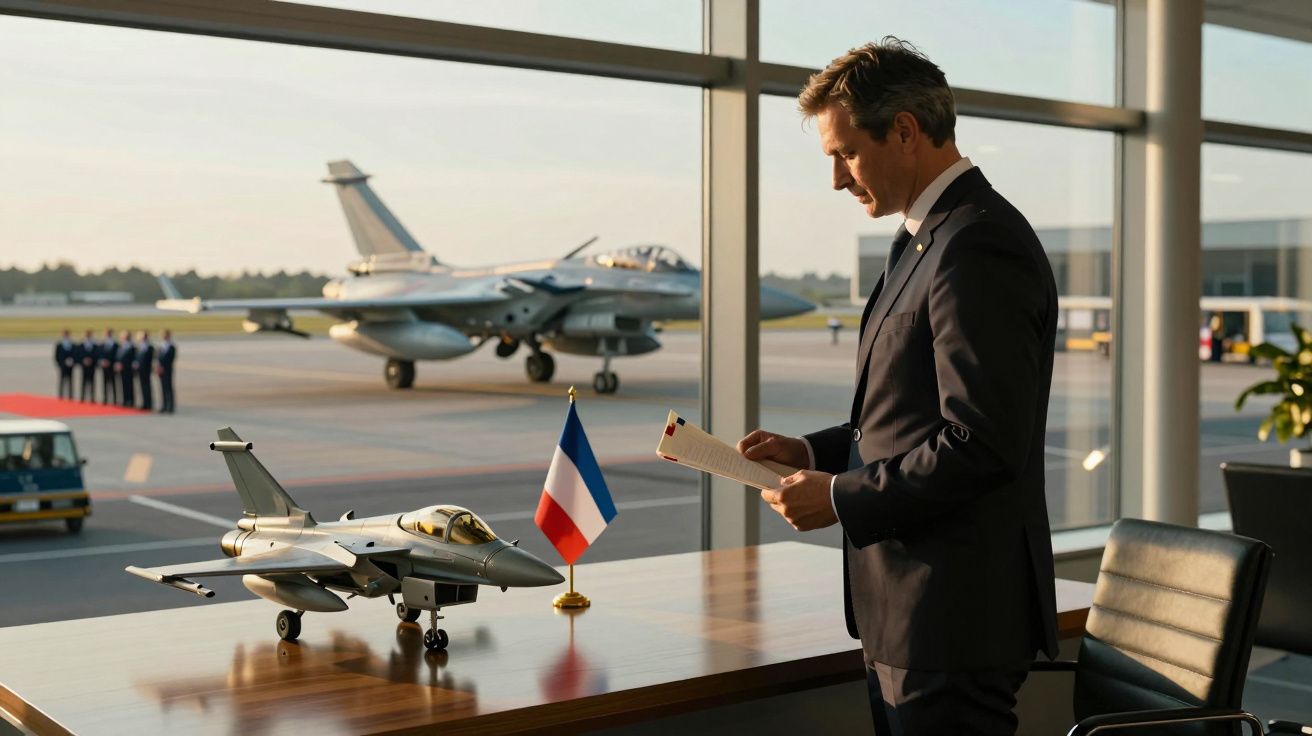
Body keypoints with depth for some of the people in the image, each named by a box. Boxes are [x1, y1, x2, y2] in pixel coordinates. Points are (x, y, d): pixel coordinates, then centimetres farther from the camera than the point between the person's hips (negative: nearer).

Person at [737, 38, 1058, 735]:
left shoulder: (978, 248, -18)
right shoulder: (932, 238, 15)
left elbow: (982, 446, -24)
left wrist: (839, 497, -15)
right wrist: (809, 451, 8)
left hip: (953, 617, -10)